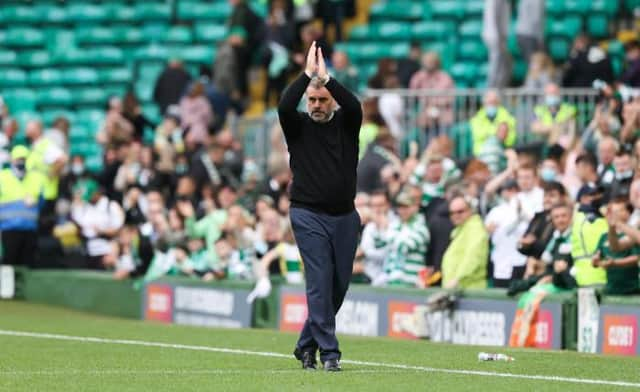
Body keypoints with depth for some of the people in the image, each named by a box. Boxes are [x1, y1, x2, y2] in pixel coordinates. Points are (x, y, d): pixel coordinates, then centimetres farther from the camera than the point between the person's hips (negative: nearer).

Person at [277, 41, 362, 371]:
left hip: (344, 216, 3)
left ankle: (307, 344, 22)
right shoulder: (298, 126, 2)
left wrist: (325, 76, -21)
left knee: (340, 283, 7)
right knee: (319, 282, -11)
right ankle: (328, 352, -12)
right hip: (308, 215, -3)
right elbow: (284, 106, -19)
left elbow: (354, 105, -16)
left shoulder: (346, 123, 5)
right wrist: (308, 74, -21)